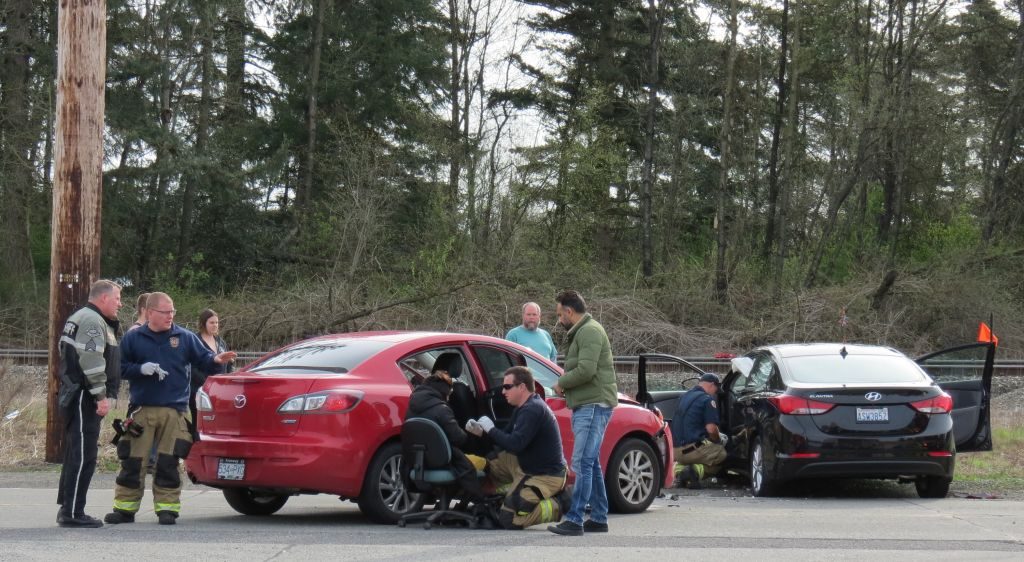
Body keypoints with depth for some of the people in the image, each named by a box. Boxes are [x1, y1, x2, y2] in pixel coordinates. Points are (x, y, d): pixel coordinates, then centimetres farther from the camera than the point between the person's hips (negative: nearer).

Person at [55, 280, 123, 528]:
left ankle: (67, 509, 20)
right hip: (84, 398, -11)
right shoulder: (92, 321, -13)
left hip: (75, 397, 11)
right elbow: (91, 361, -22)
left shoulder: (79, 319, 22)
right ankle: (72, 513, -12)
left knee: (75, 455, 15)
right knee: (83, 456, -11)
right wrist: (101, 395, -21)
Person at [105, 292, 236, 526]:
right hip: (142, 409, 0)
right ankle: (125, 508, 8)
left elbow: (202, 359, 9)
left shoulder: (186, 338, 9)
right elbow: (121, 368, 6)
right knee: (132, 462, 0)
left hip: (175, 410, 0)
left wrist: (215, 360, -13)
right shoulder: (133, 338, 7)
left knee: (169, 463, 0)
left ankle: (167, 508, 7)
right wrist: (141, 369, -11)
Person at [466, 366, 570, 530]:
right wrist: (482, 432, 0)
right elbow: (507, 436, 16)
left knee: (509, 520, -16)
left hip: (546, 476, -10)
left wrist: (491, 429, -17)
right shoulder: (523, 408, 11)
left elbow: (514, 445, -31)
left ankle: (557, 505, -4)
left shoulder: (533, 410, -23)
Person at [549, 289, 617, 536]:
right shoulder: (580, 333, 23)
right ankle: (599, 518, 19)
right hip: (586, 405, 11)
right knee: (590, 463, 13)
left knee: (583, 463, -14)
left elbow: (586, 370, -22)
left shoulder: (589, 331, -11)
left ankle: (574, 520, -18)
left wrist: (561, 383, -9)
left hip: (594, 406, -11)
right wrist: (566, 387, 9)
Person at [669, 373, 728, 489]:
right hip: (692, 448, -8)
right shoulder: (707, 399, -8)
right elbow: (711, 429, -16)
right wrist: (718, 440, 6)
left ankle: (680, 469, 3)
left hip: (676, 451, 8)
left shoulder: (684, 397, 18)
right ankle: (697, 470, -15)